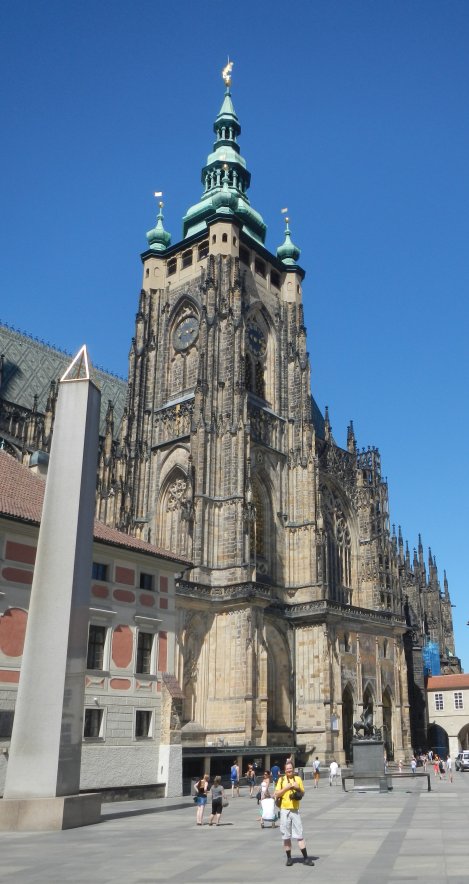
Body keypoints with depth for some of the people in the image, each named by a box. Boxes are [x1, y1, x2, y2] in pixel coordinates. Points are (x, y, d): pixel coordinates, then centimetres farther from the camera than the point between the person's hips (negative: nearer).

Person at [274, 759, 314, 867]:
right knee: (286, 836, 5)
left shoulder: (298, 779, 7)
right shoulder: (281, 780, 2)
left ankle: (306, 858, 5)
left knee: (299, 835, 1)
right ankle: (289, 858, 15)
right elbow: (277, 794, -3)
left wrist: (298, 788, -8)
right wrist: (286, 788, -15)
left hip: (295, 810, 1)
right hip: (284, 810, -1)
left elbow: (303, 794, 12)